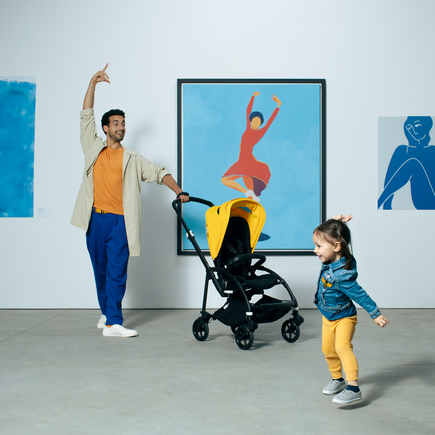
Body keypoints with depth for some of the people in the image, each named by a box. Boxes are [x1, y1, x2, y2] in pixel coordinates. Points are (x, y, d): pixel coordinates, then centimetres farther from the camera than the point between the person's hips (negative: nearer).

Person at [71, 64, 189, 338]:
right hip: (95, 219, 2)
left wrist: (179, 192, -5)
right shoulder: (94, 148, 11)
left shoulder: (133, 159, 9)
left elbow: (158, 173, 8)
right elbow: (87, 115, 8)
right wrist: (93, 84, 4)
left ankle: (113, 322, -5)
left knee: (117, 272, -5)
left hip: (119, 221, -1)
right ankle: (106, 313, 25)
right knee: (100, 271, 11)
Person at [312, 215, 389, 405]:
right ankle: (337, 379, 34)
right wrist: (336, 222, -12)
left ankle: (353, 388, -29)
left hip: (344, 318, -8)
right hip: (328, 318, 9)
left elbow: (360, 295, -28)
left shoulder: (342, 275, -35)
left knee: (343, 347, -24)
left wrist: (376, 314, -25)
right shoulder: (331, 259, -11)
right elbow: (327, 233, 4)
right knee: (328, 349, 15)